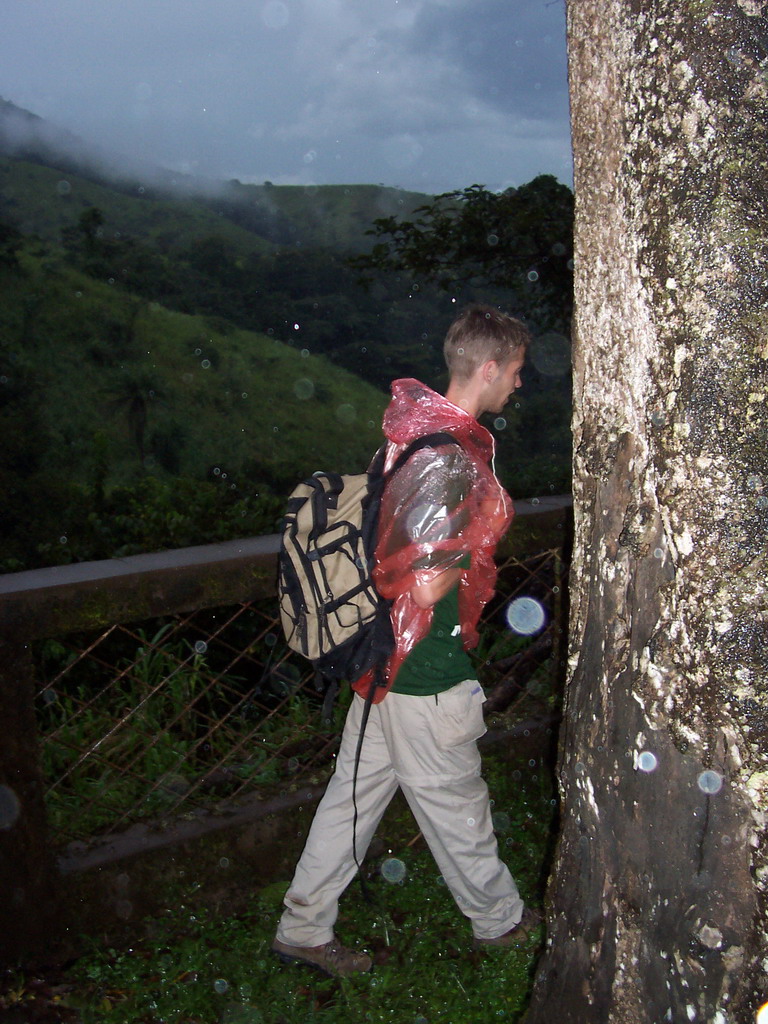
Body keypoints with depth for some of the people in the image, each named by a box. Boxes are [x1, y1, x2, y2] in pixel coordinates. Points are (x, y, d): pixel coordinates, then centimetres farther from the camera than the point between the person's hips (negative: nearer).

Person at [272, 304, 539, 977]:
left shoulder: (412, 427, 5)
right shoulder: (453, 459, -26)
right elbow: (427, 587, -27)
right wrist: (481, 534, -12)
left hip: (385, 661, 9)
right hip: (427, 670, -9)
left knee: (356, 790, 18)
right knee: (455, 801, 14)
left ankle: (303, 928, 30)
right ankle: (500, 919, 38)